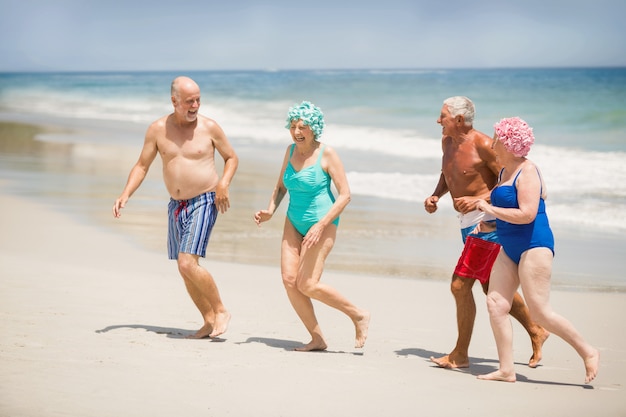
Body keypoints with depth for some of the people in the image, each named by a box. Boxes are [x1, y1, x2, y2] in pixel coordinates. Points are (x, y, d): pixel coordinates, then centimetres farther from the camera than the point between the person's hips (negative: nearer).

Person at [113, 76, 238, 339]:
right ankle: (209, 321, 21)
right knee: (185, 269, 8)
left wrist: (223, 184, -12)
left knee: (187, 264, -18)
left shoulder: (209, 127, -7)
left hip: (204, 202, -5)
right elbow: (142, 166, 6)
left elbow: (231, 158, 6)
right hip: (176, 206, 5)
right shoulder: (157, 129, -1)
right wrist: (126, 194, -8)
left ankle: (221, 311, -2)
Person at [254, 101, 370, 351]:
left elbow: (345, 195, -15)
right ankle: (317, 339, 4)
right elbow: (281, 186, 18)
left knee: (307, 285, -14)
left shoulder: (327, 154, -13)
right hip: (294, 222, 6)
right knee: (289, 280, -7)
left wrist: (321, 225, -23)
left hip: (322, 222, -6)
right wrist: (270, 211, 0)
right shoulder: (291, 150, 5)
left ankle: (359, 315, 5)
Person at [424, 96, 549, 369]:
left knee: (460, 285, -10)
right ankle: (536, 332, 32)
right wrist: (436, 195, 8)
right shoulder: (447, 141, 8)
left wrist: (478, 200, -25)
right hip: (468, 223, 9)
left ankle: (460, 355, 1)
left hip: (486, 223, -9)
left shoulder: (482, 144, -17)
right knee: (492, 287, 16)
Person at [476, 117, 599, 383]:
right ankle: (506, 370, 3)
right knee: (495, 304, -1)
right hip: (510, 249, 9)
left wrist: (490, 210, -16)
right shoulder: (504, 172, 14)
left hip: (534, 245, -9)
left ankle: (587, 351, 5)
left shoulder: (527, 171, -13)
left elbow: (527, 214, -23)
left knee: (540, 311, -10)